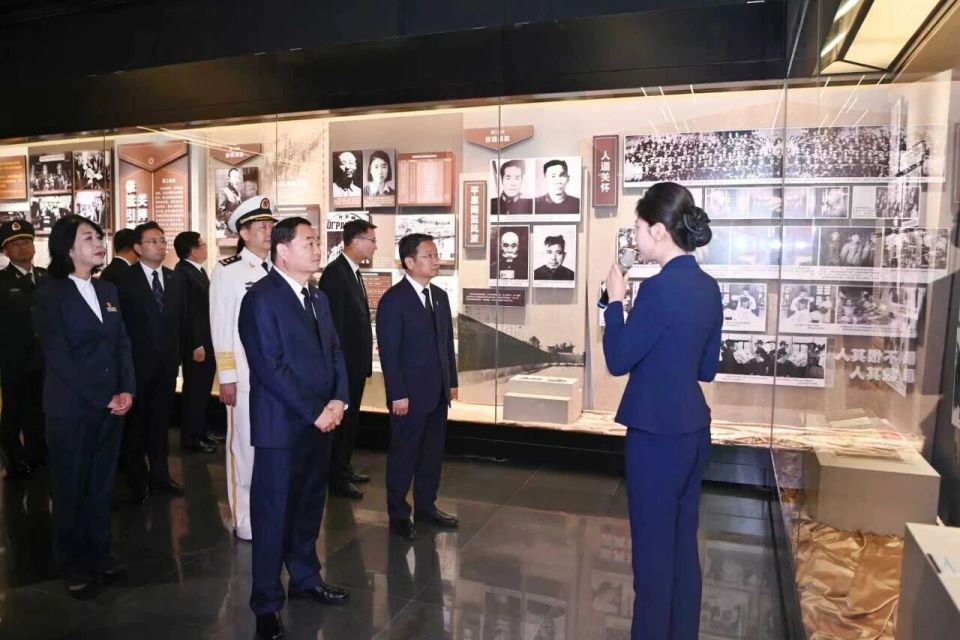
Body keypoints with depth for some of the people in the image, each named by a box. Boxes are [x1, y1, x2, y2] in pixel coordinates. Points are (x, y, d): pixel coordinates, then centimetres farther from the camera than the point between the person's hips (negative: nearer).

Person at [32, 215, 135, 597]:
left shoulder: (107, 290, 10)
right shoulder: (51, 295, -8)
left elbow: (122, 343, 9)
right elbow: (58, 357, -14)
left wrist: (126, 390, -5)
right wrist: (103, 398, -15)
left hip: (111, 405, 5)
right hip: (71, 408, -5)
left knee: (102, 484, 13)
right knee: (70, 488, 8)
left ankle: (98, 553, 28)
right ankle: (73, 565, 24)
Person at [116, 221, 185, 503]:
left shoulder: (175, 279, 7)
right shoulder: (125, 280, -8)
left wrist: (177, 353, 5)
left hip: (167, 361, 4)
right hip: (138, 361, -4)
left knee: (161, 420, 13)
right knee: (136, 422, 8)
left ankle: (159, 474, 25)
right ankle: (137, 480, 22)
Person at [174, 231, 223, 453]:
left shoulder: (199, 270, 13)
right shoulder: (182, 273, -16)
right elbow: (185, 313, -20)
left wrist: (208, 342, 13)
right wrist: (196, 345, -20)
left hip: (207, 340, 9)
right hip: (195, 343, -9)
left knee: (204, 389, 17)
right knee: (194, 390, 2)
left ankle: (201, 431, 28)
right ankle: (190, 437, 13)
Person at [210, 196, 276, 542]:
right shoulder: (227, 271, -4)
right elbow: (221, 328, -6)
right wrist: (226, 378, -9)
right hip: (246, 375, -4)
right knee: (245, 447, 4)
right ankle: (245, 521, 19)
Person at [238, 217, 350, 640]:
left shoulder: (318, 298, 12)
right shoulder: (261, 298, -13)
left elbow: (335, 351, 12)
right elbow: (270, 368, -19)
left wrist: (338, 400, -4)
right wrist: (315, 412, -18)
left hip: (320, 423, 7)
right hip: (283, 426, -7)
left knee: (309, 508, 18)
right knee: (273, 514, 6)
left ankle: (305, 579, 36)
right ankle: (266, 604, 21)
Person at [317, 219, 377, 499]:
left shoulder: (353, 272, 12)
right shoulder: (335, 272, -17)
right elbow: (333, 322, -20)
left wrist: (363, 359, 12)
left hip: (356, 362, 9)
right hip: (344, 363, -9)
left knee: (351, 419, 18)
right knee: (341, 420, 2)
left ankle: (344, 468, 32)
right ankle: (336, 479, 14)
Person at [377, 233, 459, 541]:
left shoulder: (440, 295, 9)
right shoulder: (393, 300, -12)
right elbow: (389, 352, -14)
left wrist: (452, 381, 10)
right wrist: (398, 395, -16)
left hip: (438, 391, 7)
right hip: (410, 393, -6)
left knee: (433, 452, 15)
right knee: (403, 455, 7)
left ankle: (426, 507, 30)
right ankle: (398, 514, 21)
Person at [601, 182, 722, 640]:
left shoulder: (660, 288, -20)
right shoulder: (708, 287, 6)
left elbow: (617, 360, -13)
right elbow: (707, 368, 12)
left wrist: (615, 302, -4)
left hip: (656, 434, -9)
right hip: (693, 429, 9)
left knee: (653, 547, 7)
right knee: (683, 543, 20)